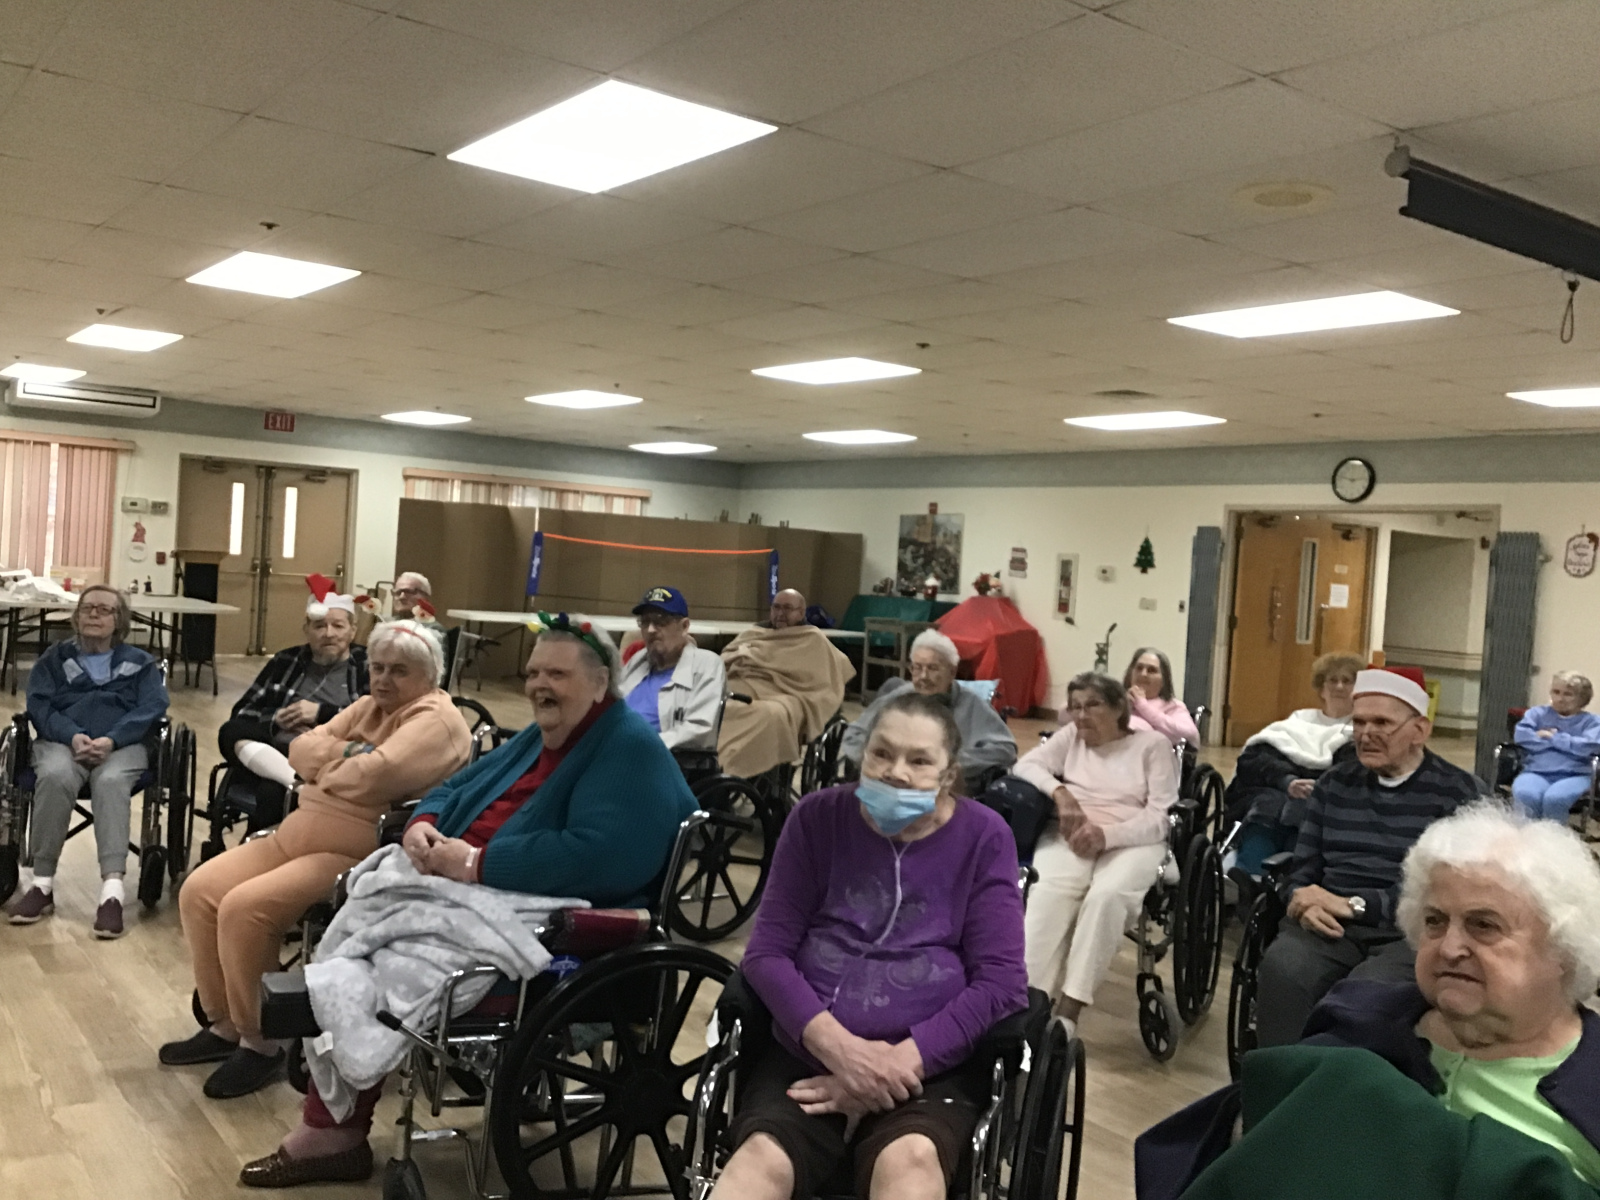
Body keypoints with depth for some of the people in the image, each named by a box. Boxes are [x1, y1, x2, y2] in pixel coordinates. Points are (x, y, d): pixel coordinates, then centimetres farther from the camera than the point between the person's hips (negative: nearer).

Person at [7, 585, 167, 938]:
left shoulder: (140, 663, 19)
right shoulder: (55, 658, 22)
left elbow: (152, 707, 2)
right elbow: (39, 705, 7)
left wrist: (111, 740, -16)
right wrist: (73, 736, -15)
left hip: (122, 745, -1)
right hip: (63, 741, 1)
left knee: (111, 781, -37)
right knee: (55, 777, -36)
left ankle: (112, 889, -48)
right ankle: (42, 884, -29)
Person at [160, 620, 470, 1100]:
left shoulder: (435, 721, -12)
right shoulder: (369, 706, 18)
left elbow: (370, 776, -25)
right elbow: (302, 748, 9)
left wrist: (325, 764, -5)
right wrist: (345, 754, -10)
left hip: (354, 857, -10)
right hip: (296, 832, 10)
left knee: (245, 908, -24)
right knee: (200, 891, 0)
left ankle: (260, 1042, -5)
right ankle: (224, 1025, 13)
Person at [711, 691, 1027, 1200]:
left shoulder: (983, 837, 3)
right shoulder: (818, 818, 6)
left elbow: (1001, 982, -3)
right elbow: (766, 951, 1)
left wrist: (900, 1061, -14)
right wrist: (838, 1046, -16)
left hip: (929, 1066, -1)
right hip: (808, 1054, 1)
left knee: (909, 1159, -35)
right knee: (762, 1159, -31)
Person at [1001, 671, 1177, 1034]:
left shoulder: (1153, 744, 8)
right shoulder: (1071, 736, 19)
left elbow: (1159, 817, -2)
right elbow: (1025, 765, 8)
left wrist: (1106, 835, -19)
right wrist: (1060, 793, -12)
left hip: (1131, 841, -2)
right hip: (1070, 836, 2)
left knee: (1107, 894, -36)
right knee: (1048, 892, -33)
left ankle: (1067, 1012, -36)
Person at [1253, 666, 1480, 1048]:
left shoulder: (1459, 793, 5)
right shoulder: (1333, 784, 18)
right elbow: (1301, 871, 17)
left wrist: (1354, 904, -13)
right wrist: (1306, 902, -6)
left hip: (1412, 932, -3)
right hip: (1331, 925, 3)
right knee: (1281, 969, -31)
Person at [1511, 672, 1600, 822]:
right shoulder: (1537, 713, 22)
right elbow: (1522, 736, 2)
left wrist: (1553, 737, 2)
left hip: (1574, 776, -1)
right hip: (1535, 772, 1)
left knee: (1555, 798, -37)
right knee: (1525, 795, -35)